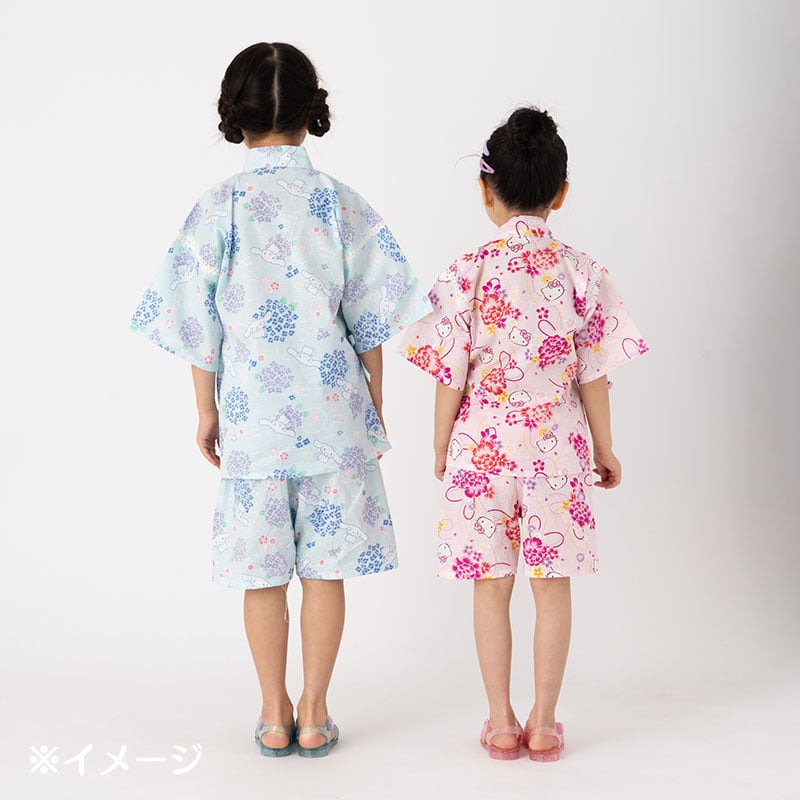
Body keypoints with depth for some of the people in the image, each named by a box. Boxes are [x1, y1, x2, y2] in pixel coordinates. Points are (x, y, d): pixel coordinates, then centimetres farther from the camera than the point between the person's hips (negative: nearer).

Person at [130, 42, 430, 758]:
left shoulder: (218, 207, -5)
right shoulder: (341, 202, -3)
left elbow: (200, 323, -1)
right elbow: (370, 320, 0)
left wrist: (207, 410, 10)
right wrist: (374, 405, 10)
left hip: (251, 411, 0)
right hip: (332, 409, 0)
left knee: (263, 569, 10)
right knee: (325, 566, 9)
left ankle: (275, 716, 21)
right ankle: (314, 716, 18)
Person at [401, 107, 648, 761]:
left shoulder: (469, 272, -9)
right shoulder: (581, 271, -5)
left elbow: (451, 374, -7)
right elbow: (593, 375, -1)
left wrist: (441, 445, 8)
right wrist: (604, 448, 11)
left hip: (482, 445, -1)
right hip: (557, 447, 1)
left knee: (491, 585, 10)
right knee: (553, 585, 11)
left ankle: (501, 723, 19)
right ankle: (544, 723, 19)